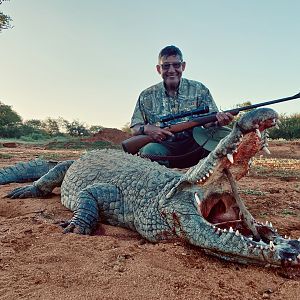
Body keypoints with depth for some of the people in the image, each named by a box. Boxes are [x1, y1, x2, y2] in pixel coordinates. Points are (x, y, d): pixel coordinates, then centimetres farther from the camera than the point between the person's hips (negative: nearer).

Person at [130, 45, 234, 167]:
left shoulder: (199, 90, 7)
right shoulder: (147, 96, 8)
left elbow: (209, 122, -1)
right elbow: (134, 128, 9)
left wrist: (220, 120, -26)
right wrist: (146, 129, -16)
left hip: (193, 146, 1)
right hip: (164, 149, 0)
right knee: (150, 150, -36)